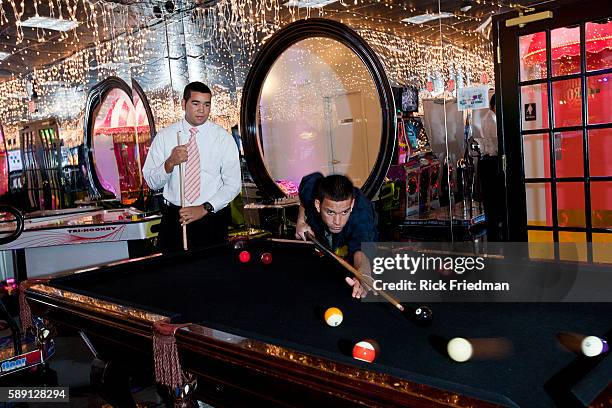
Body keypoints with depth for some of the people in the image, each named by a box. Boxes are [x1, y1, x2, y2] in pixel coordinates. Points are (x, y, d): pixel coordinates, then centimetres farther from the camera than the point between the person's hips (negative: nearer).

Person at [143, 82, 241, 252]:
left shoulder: (223, 138, -2)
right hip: (173, 218, 1)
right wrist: (170, 163, -19)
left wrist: (205, 208, -16)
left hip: (212, 217, 0)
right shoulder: (164, 136, 1)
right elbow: (152, 182, 0)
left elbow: (233, 185, -5)